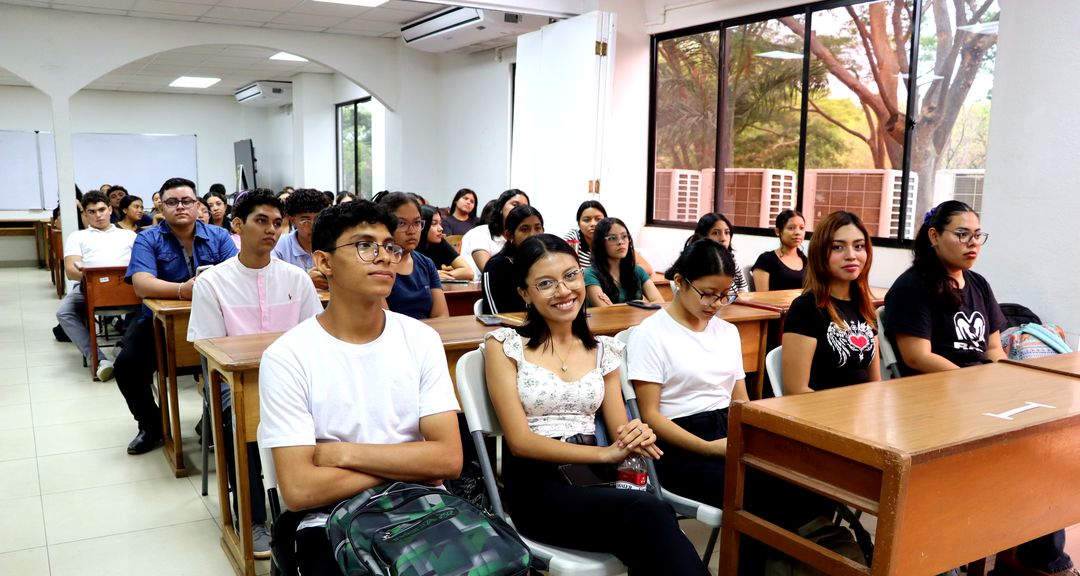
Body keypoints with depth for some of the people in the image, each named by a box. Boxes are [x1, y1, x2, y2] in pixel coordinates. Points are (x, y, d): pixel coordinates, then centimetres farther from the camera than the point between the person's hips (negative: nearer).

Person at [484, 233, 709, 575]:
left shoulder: (604, 350, 13)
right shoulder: (504, 345, 0)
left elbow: (617, 428, 10)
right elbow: (520, 441, -8)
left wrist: (635, 436, -16)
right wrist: (606, 454, -19)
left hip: (592, 477, 4)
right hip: (536, 485, -3)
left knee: (645, 533, -35)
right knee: (648, 512, -34)